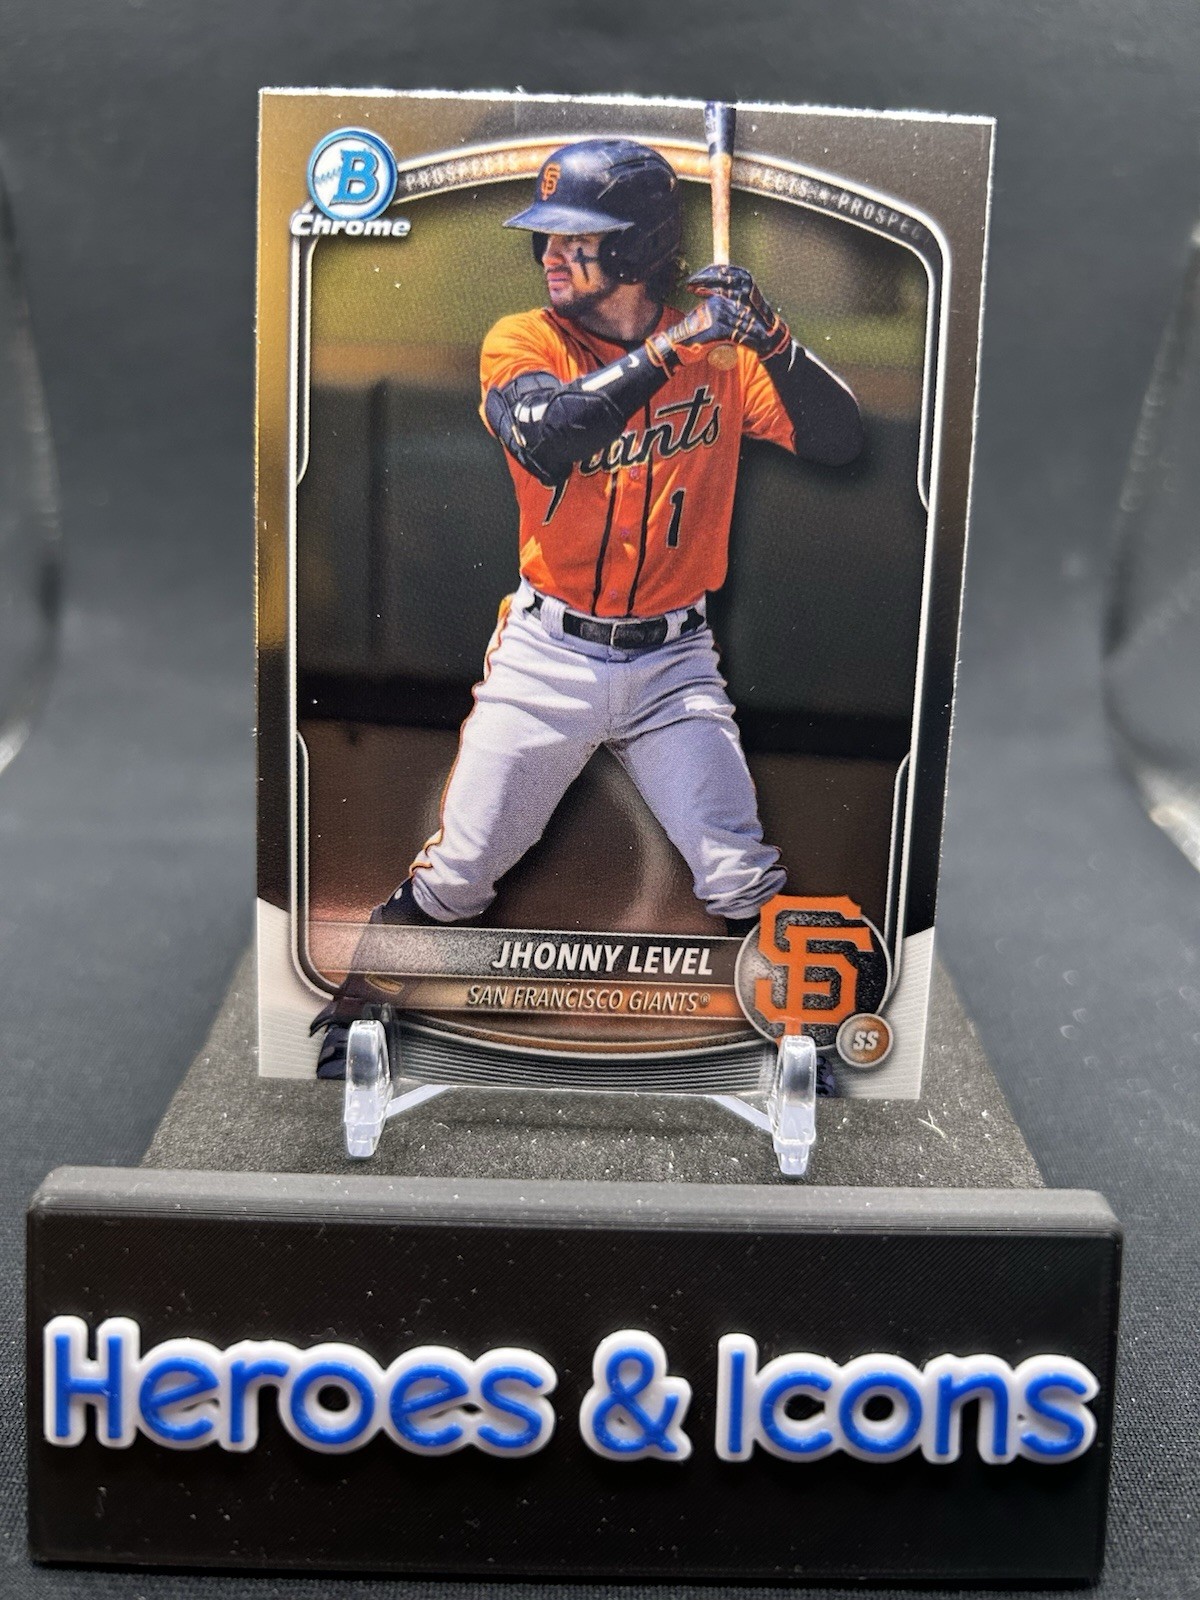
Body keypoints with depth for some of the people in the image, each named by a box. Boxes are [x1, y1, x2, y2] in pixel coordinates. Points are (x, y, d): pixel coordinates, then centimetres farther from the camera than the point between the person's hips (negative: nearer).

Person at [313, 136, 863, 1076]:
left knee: (744, 890, -4)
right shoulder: (520, 342, -3)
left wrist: (771, 339, -23)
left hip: (673, 662, 1)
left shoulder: (721, 351, 0)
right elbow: (546, 437, -25)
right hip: (546, 653, 0)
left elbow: (840, 442, -9)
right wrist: (674, 347, -28)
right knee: (453, 882, 3)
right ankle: (349, 1022, 27)